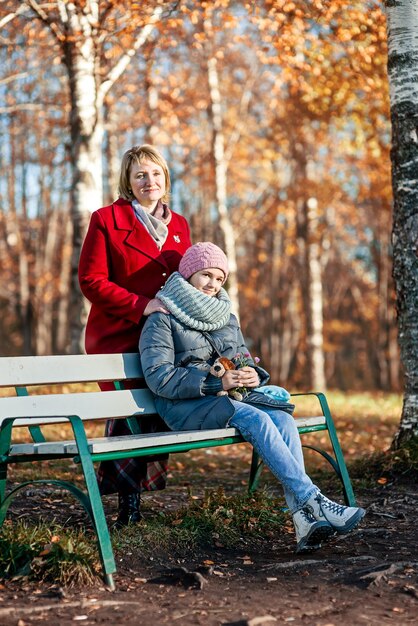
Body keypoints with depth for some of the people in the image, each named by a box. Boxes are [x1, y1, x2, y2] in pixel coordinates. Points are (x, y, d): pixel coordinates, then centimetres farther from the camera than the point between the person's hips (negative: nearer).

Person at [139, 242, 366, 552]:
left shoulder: (227, 319, 21)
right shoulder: (162, 320, 0)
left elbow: (246, 363, 20)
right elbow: (158, 378, -12)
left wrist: (253, 376, -7)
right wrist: (216, 382, -20)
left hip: (232, 397, 6)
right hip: (186, 405, -6)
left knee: (284, 419, -25)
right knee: (256, 419, -32)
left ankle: (304, 518, -35)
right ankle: (313, 501, -34)